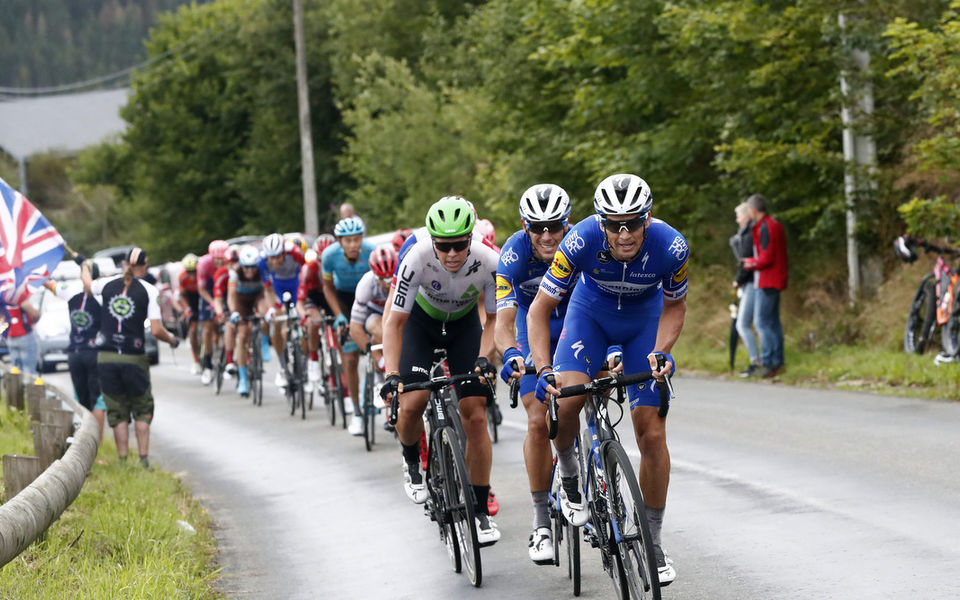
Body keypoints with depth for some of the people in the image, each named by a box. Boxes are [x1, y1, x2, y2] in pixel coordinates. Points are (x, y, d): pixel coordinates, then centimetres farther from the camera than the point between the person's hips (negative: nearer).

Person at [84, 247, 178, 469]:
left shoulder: (108, 284, 4)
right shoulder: (148, 290, -4)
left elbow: (88, 283, 29)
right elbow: (156, 330, -8)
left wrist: (84, 267, 52)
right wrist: (171, 339, 13)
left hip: (106, 358, 2)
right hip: (133, 359, -2)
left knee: (117, 413, 10)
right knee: (142, 411, 13)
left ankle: (123, 460, 6)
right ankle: (144, 459, 7)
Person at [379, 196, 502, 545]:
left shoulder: (488, 262, -31)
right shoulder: (417, 258, -34)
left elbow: (494, 318, -14)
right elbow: (394, 322, -28)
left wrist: (484, 359, -31)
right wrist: (391, 375, -39)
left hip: (464, 323, 1)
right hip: (422, 321, -1)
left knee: (475, 415, -10)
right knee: (411, 405, -18)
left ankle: (480, 512, -3)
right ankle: (412, 464, 17)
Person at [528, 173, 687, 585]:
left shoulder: (671, 247, -31)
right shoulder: (581, 242, -34)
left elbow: (674, 306, -10)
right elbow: (540, 310, -24)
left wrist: (661, 351, -27)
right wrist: (544, 370, -36)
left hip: (644, 321, 0)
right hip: (590, 314, 0)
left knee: (652, 433, -7)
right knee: (565, 400, -26)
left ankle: (653, 543, 7)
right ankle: (569, 476, 6)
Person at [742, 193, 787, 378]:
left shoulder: (765, 228, -17)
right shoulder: (775, 224, 14)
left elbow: (766, 258, -21)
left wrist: (750, 264, -4)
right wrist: (753, 261, 14)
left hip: (767, 281, -10)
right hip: (776, 280, 10)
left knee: (762, 321, -9)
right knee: (773, 321, 13)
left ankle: (768, 362, -11)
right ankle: (777, 361, 15)